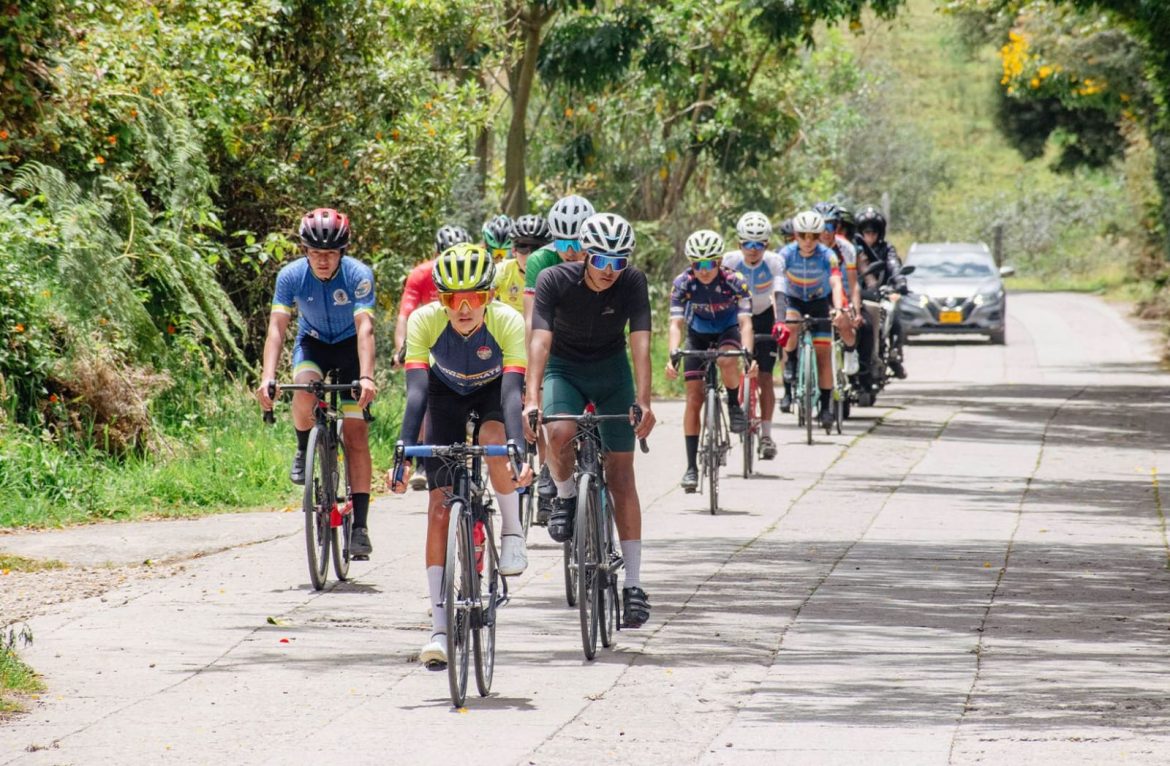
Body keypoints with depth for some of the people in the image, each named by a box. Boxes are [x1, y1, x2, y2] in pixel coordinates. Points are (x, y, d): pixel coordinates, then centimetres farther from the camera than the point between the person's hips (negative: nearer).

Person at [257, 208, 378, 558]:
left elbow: (365, 328, -35)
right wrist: (267, 377, -40)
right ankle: (305, 450, 0)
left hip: (349, 347, -1)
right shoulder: (291, 276, -21)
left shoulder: (358, 275, -27)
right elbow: (276, 328, -26)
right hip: (313, 343, 1)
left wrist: (366, 377, -50)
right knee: (304, 391, -33)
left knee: (356, 433, -12)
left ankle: (360, 525, -11)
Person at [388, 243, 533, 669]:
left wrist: (518, 450, -55)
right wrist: (403, 454, -46)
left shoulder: (508, 323, -33)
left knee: (493, 439, -37)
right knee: (440, 502, -10)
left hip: (492, 390, -1)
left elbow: (513, 391, -41)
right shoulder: (425, 321, -31)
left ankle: (513, 532, -11)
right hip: (447, 392, 1)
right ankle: (439, 627, -8)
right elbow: (416, 390, -36)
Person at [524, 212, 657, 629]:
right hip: (564, 368, -1)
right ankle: (565, 495, 1)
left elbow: (640, 343, -28)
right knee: (560, 434, -33)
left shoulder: (632, 282, -21)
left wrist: (643, 402, -40)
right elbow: (540, 340, -32)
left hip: (611, 370, 1)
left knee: (621, 472, -6)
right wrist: (532, 399, -45)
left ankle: (633, 582, -5)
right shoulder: (555, 281, -23)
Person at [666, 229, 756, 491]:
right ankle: (691, 467, -5)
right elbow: (676, 323, -31)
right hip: (698, 335, 1)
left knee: (727, 361, -36)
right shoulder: (682, 283, -24)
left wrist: (748, 352, -52)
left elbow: (745, 322, -34)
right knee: (694, 398, -8)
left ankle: (735, 406, -5)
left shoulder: (734, 282, -28)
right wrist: (672, 355, -48)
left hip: (728, 331, -1)